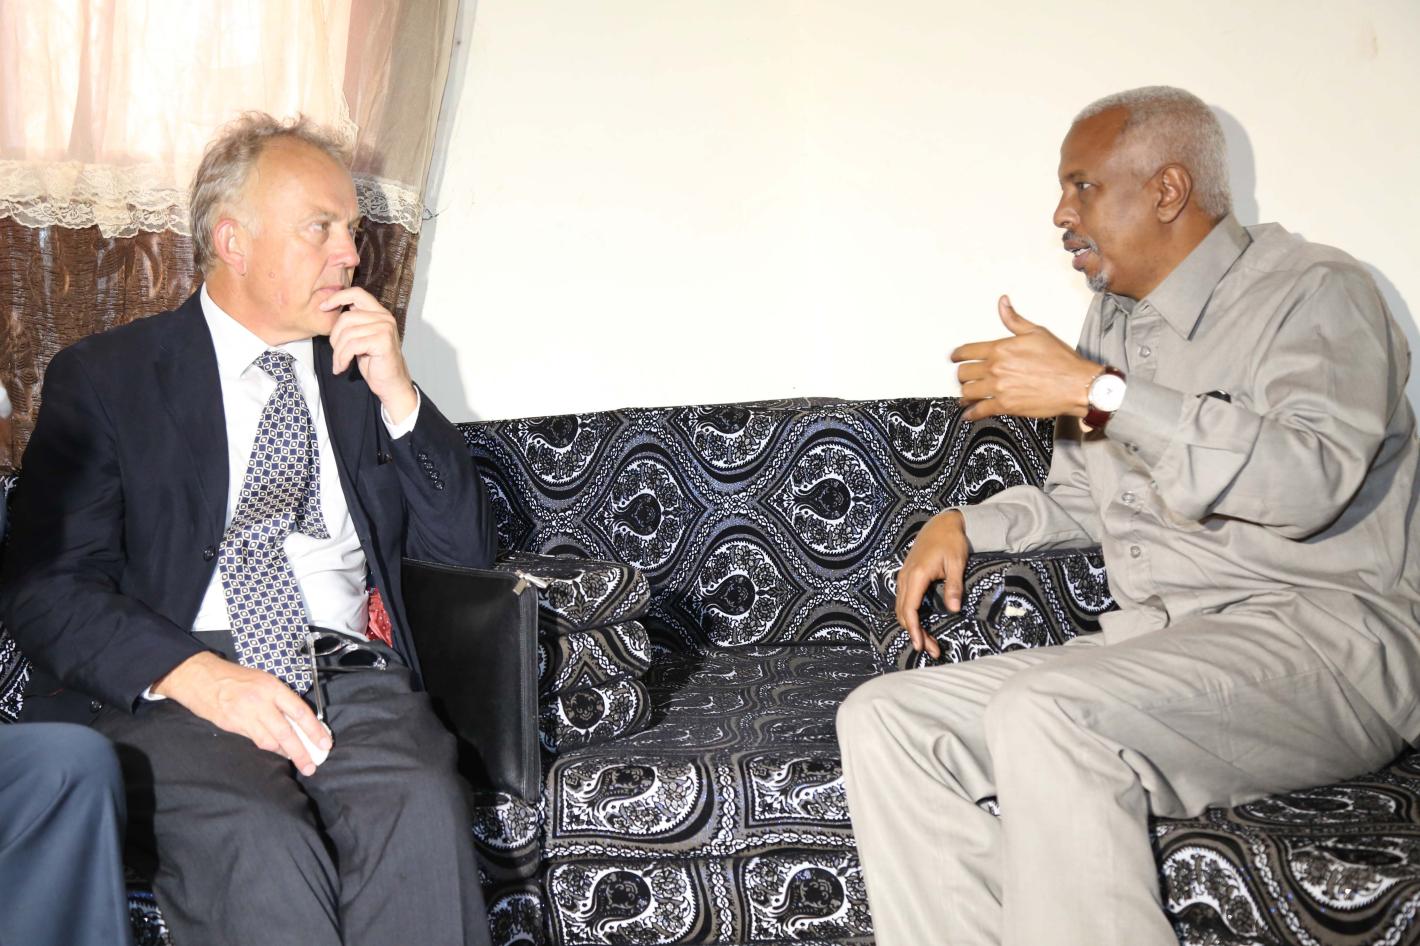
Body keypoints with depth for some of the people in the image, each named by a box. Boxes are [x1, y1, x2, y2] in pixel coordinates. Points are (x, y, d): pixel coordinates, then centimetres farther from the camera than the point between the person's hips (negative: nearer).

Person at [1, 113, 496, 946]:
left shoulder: (361, 371, 18)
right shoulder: (105, 376, 9)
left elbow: (466, 553, 13)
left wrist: (399, 395, 1)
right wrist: (197, 674, -18)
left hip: (355, 682, 3)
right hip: (167, 691, -2)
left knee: (423, 807, -30)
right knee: (257, 842, -34)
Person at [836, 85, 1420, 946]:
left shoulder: (1317, 292, -4)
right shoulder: (1113, 323, 20)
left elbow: (1310, 479, -24)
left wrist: (1098, 390, -23)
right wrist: (963, 526, 12)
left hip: (1323, 637, -7)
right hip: (1150, 649, 8)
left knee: (1043, 714, -35)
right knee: (881, 718, -9)